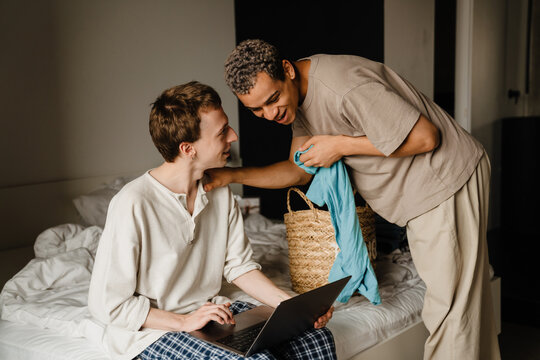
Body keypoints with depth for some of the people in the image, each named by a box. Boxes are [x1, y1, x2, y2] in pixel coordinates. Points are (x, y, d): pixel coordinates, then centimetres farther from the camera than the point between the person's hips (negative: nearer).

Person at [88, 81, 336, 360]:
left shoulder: (219, 192, 2)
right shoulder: (133, 204, -21)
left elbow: (239, 266, 8)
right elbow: (106, 304, -17)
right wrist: (184, 322, -20)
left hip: (212, 311, 7)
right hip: (152, 330, -6)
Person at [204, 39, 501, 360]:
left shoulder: (344, 87, -29)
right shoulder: (300, 96, 2)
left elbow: (425, 137, -26)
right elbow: (299, 171, 9)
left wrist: (340, 145, -22)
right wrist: (231, 175, -3)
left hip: (448, 179, -9)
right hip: (420, 194, 9)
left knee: (451, 304, -4)